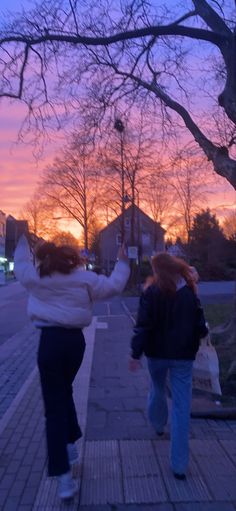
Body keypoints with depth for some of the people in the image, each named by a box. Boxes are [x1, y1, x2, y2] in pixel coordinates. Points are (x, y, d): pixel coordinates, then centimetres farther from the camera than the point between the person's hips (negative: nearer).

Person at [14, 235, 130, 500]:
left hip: (51, 340, -2)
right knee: (64, 391, 28)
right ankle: (70, 444, 37)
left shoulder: (35, 277, 0)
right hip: (75, 340, 3)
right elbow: (113, 285, 2)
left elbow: (21, 264, 20)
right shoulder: (84, 278, -1)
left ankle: (64, 477, 0)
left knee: (55, 407, 0)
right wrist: (122, 263, 16)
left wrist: (22, 241, 36)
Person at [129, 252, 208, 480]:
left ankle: (158, 425, 53)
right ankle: (179, 464, 1)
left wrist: (136, 353, -10)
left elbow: (143, 326, -14)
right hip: (183, 355, 0)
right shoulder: (189, 293, -4)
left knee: (157, 390, 28)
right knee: (181, 407, 2)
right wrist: (197, 336, 20)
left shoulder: (151, 292, -9)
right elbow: (201, 328, -2)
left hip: (157, 352, 0)